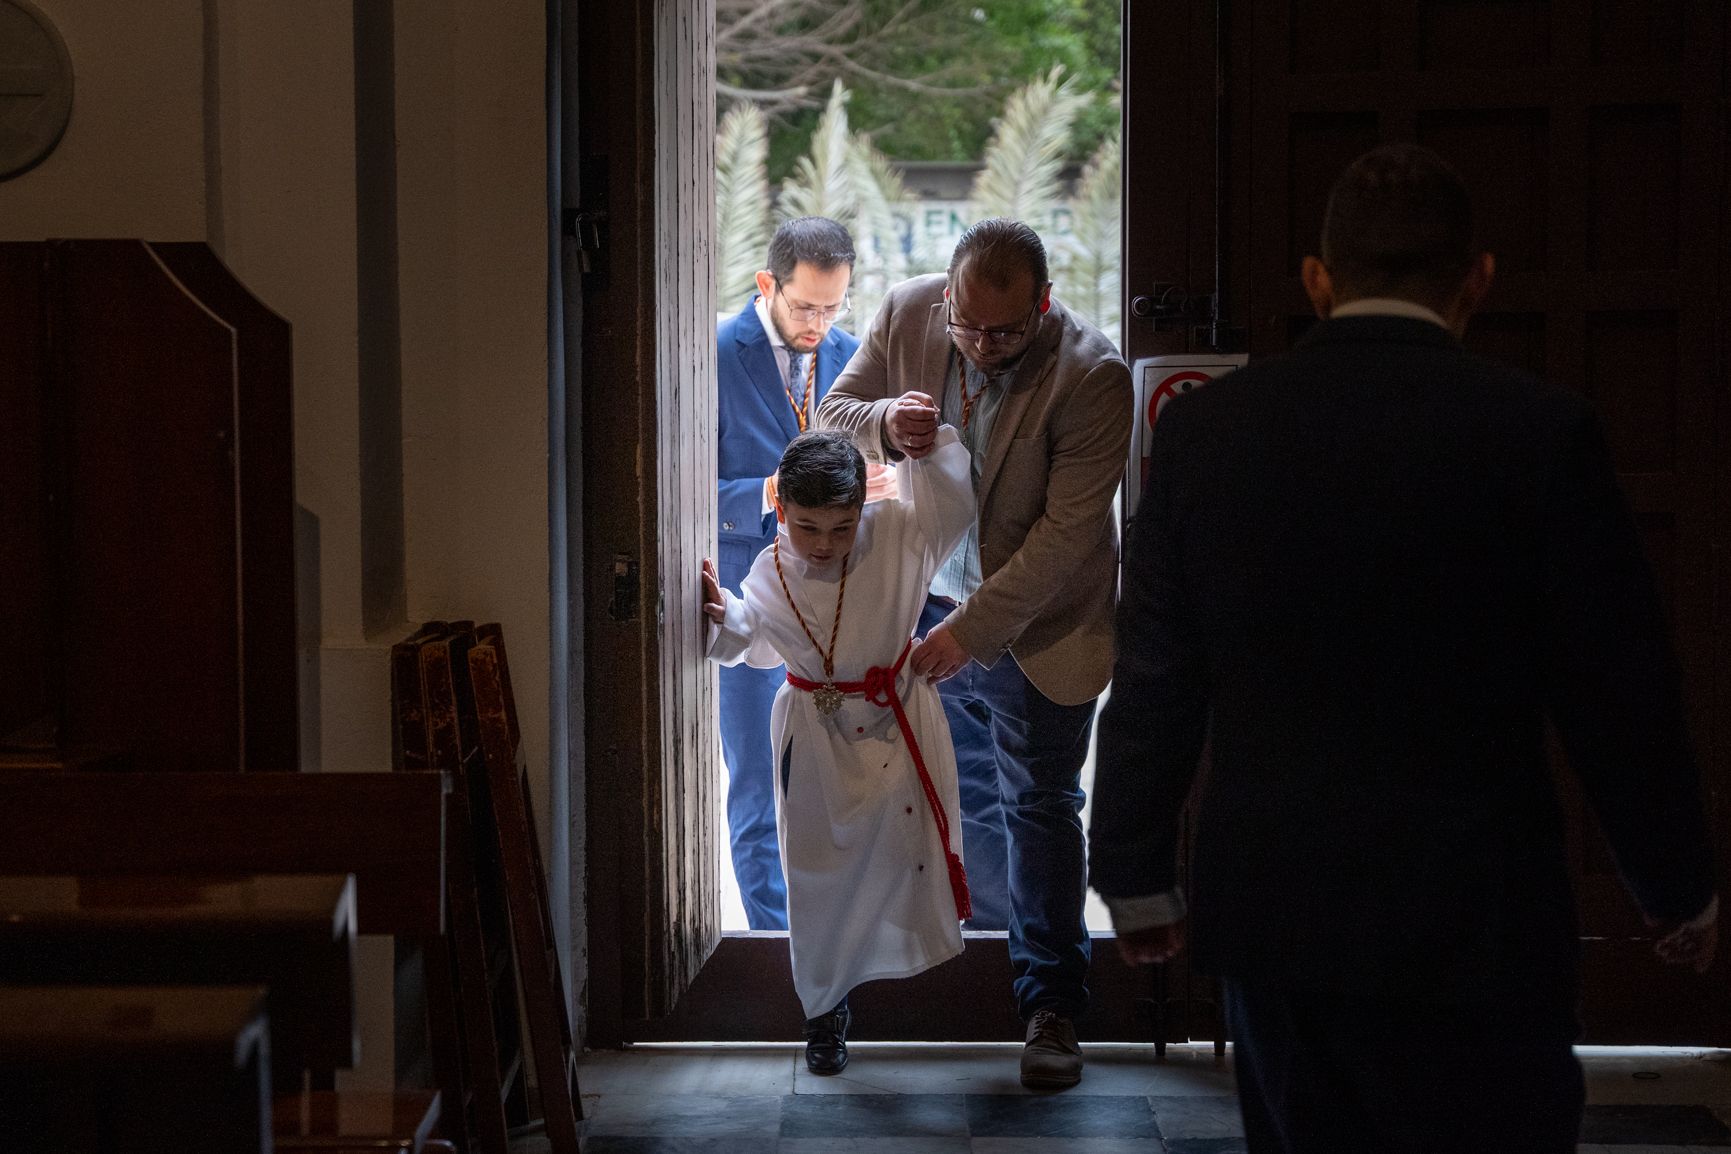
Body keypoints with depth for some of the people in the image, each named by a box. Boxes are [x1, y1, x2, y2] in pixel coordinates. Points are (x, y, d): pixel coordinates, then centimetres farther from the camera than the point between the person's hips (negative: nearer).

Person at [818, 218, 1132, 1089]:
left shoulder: (1091, 378, -26)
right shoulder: (906, 314, -11)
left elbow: (1067, 535, -25)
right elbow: (833, 412, 0)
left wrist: (974, 629, -26)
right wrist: (884, 423, -24)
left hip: (1038, 624, -5)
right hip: (932, 595, 5)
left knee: (1039, 806, 0)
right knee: (967, 787, 20)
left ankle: (1051, 1004, 9)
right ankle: (995, 930, 41)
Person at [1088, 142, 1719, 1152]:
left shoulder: (1206, 430, -2)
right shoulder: (1540, 431, -10)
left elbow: (1155, 684, 2)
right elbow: (1618, 692, -5)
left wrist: (1137, 878, 13)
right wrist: (1682, 891, 9)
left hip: (1269, 913, 4)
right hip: (1471, 918, -3)